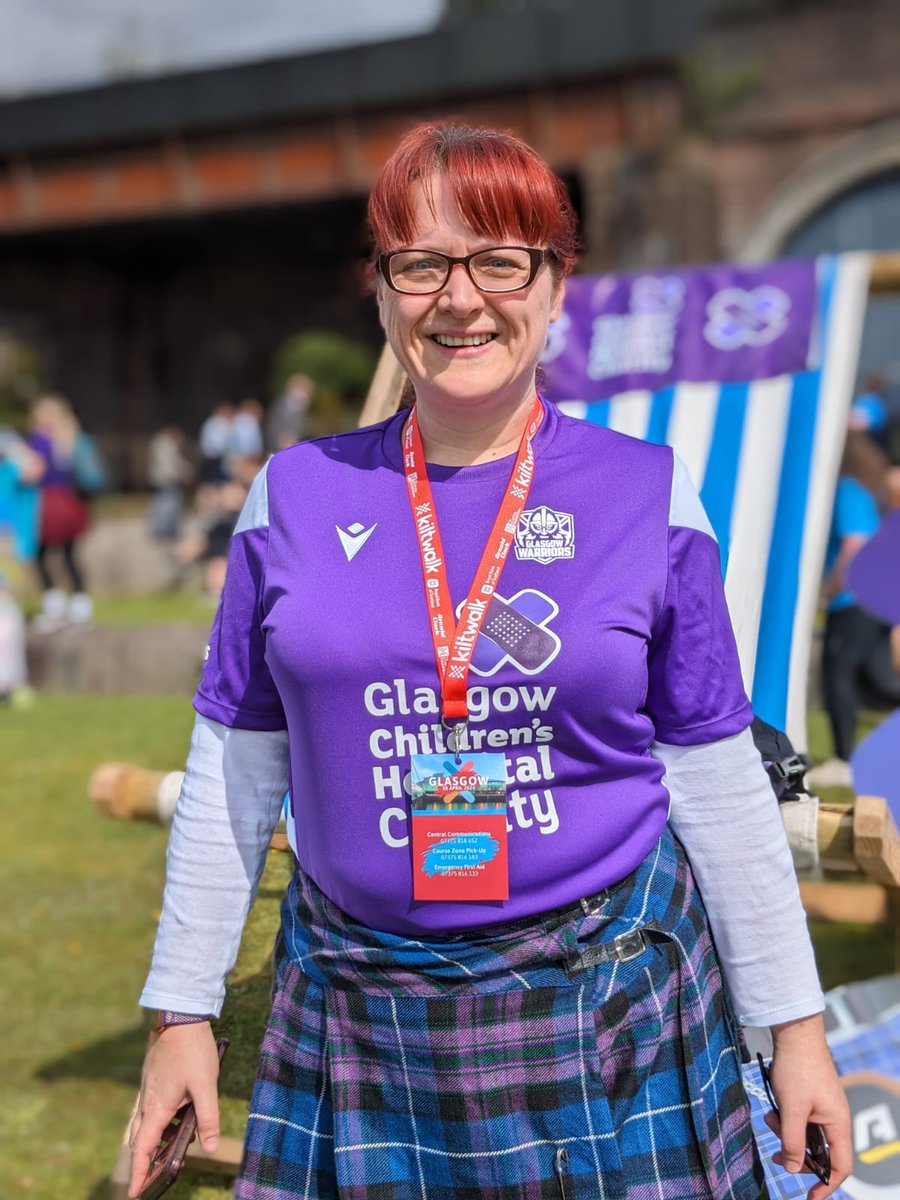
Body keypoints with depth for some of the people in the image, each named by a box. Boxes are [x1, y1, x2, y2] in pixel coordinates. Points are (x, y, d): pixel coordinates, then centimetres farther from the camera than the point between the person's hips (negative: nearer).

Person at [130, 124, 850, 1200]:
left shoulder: (647, 494, -3)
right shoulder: (295, 495, 0)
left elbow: (718, 783, 2)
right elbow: (233, 778, 6)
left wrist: (796, 1026, 4)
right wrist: (182, 1011, 7)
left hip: (608, 1008, -1)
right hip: (362, 1020, 1)